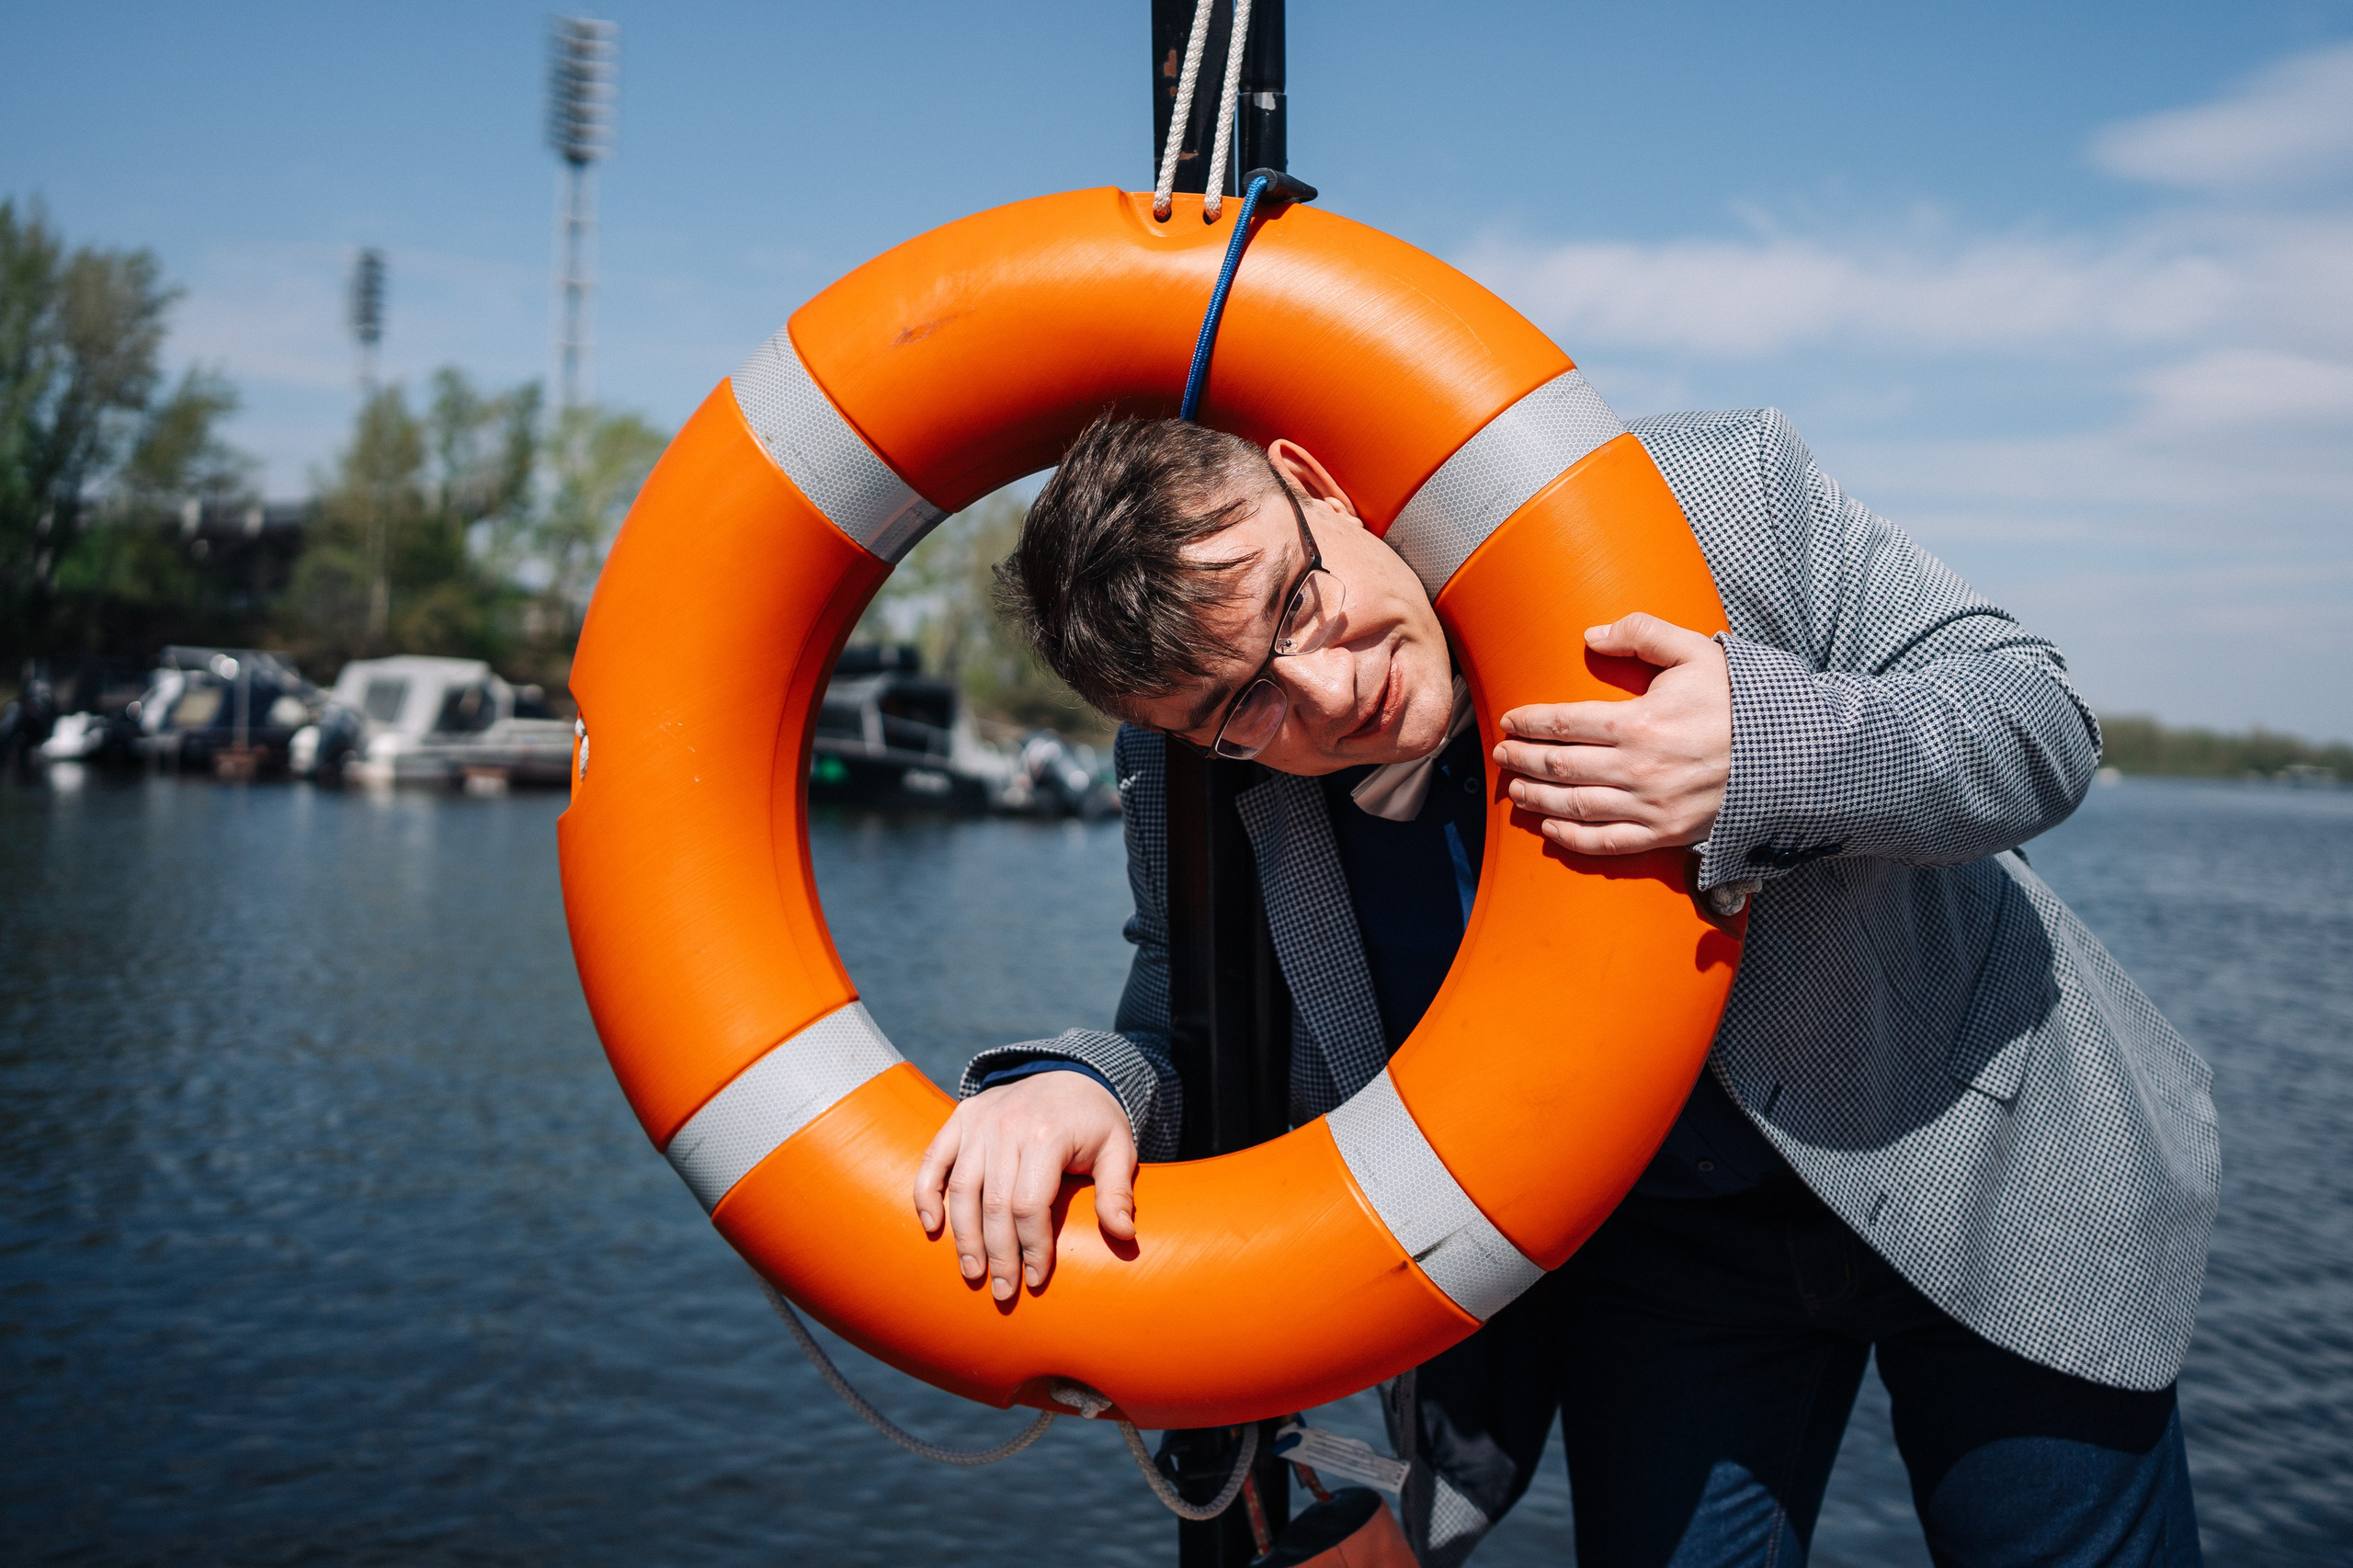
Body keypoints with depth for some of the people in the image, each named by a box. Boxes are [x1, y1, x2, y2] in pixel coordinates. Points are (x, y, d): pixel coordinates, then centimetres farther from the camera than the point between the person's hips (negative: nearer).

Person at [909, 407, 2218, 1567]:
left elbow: (2041, 713, -18)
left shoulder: (1717, 503, -25)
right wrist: (1072, 1085, -30)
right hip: (1649, 1251, 2)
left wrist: (1778, 753, -38)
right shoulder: (1194, 787, -17)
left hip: (1981, 1162, -1)